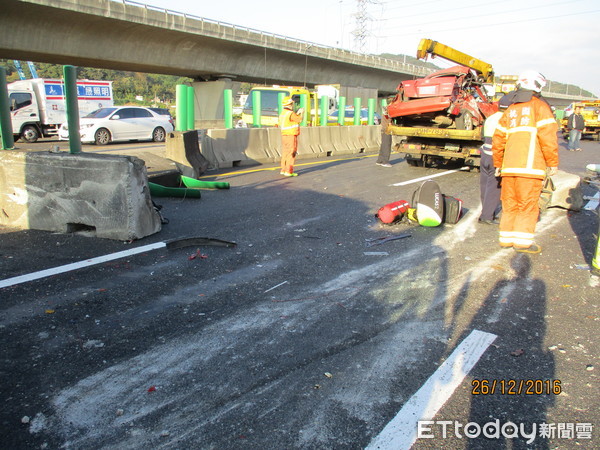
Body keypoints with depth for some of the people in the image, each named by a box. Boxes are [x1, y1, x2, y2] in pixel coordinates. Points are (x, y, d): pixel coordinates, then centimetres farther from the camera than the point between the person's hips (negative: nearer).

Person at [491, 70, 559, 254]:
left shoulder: (510, 110, 19)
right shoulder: (539, 106, 2)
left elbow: (498, 139, 16)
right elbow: (548, 136, -8)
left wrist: (498, 164, 24)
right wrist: (552, 163, -2)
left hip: (509, 166, 5)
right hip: (530, 165, -5)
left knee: (510, 203, 12)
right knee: (528, 204, 0)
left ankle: (506, 238, 16)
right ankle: (523, 241, 1)